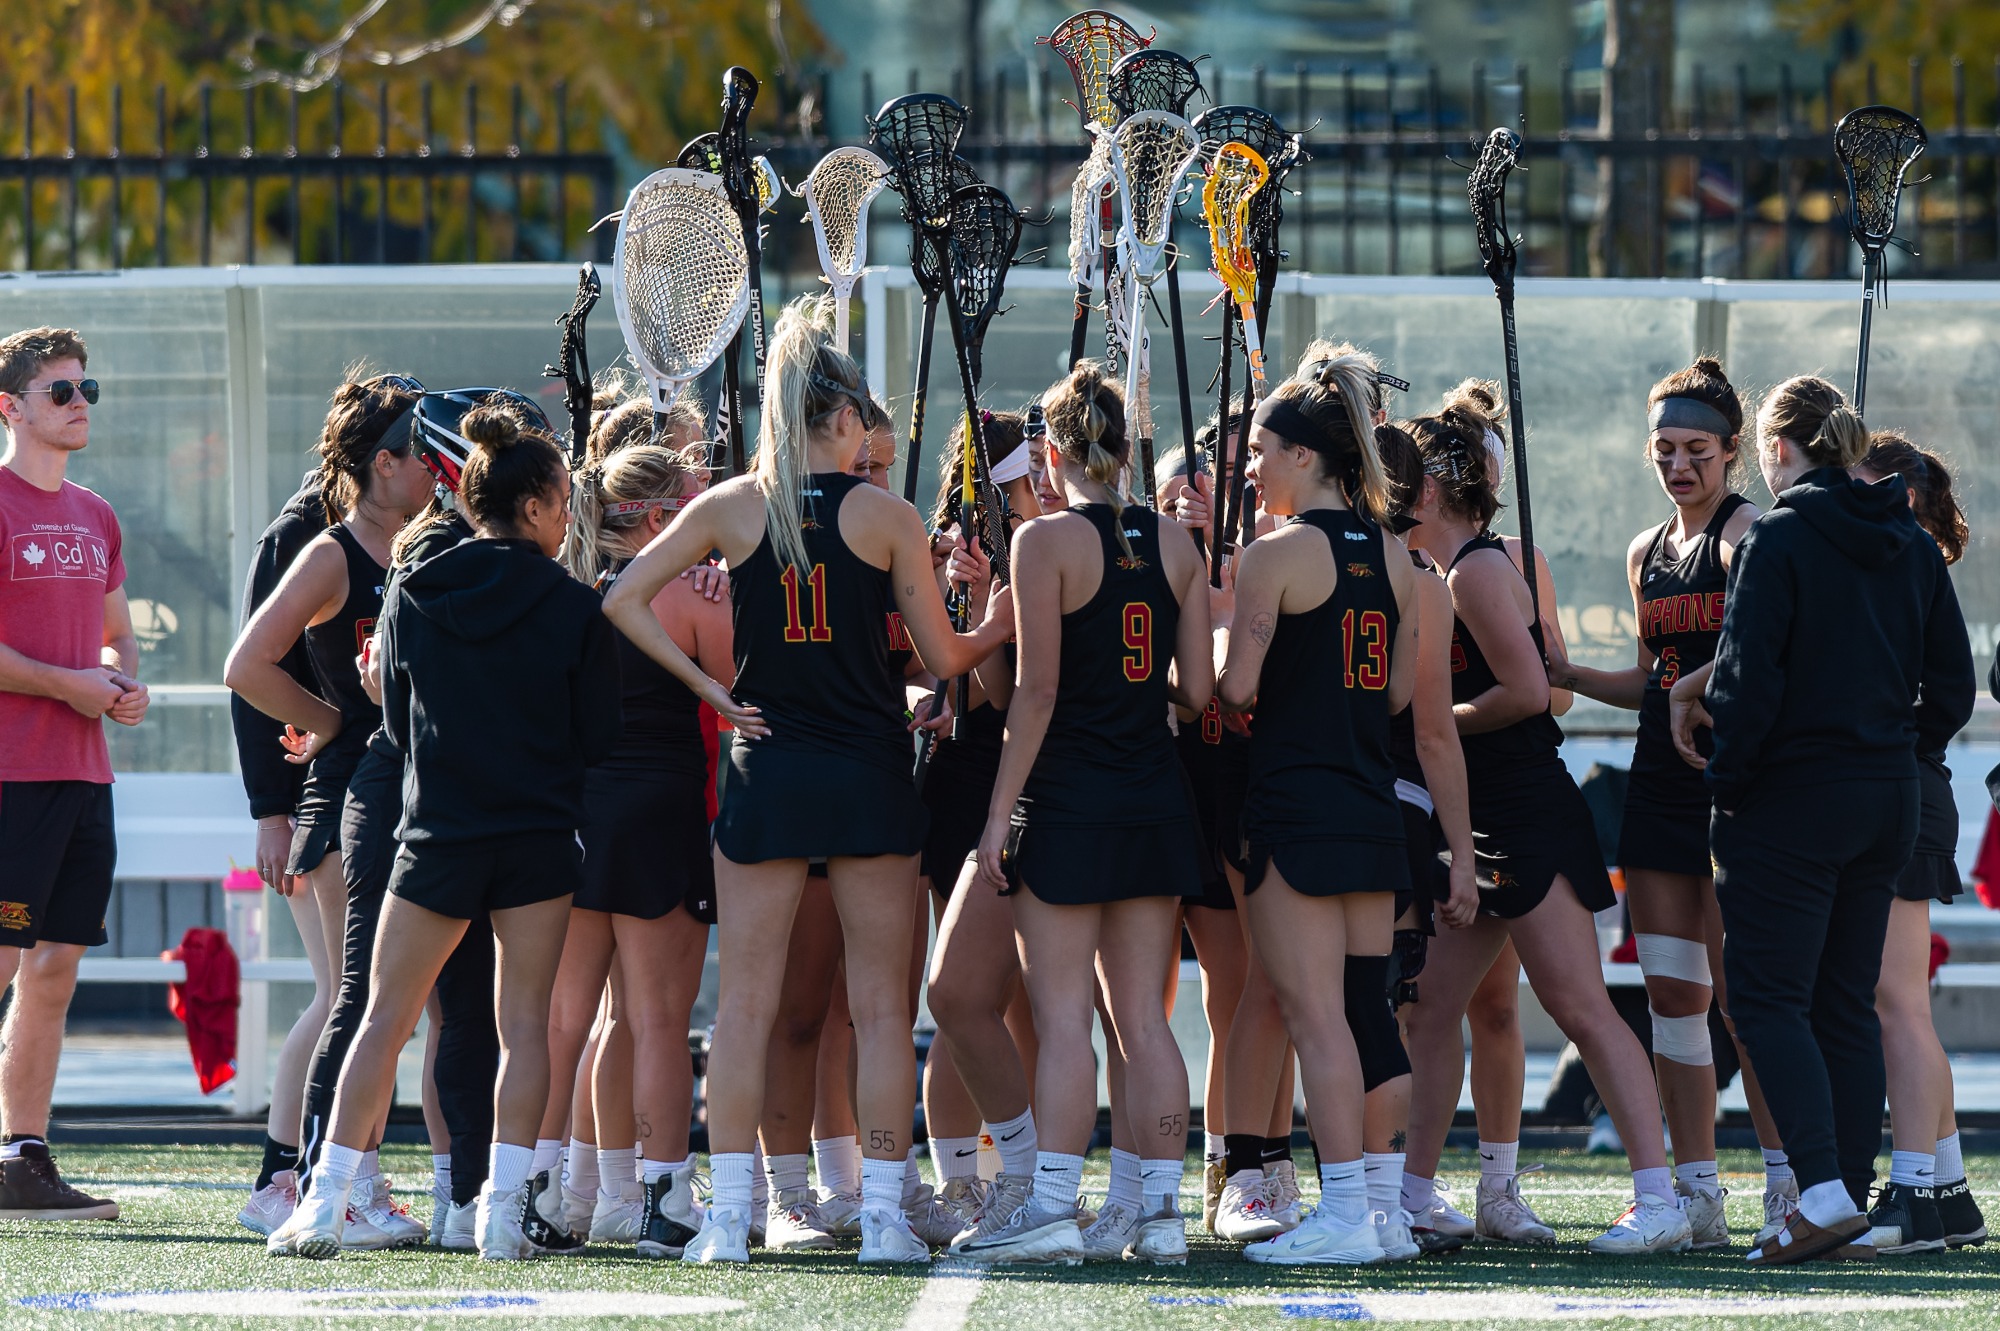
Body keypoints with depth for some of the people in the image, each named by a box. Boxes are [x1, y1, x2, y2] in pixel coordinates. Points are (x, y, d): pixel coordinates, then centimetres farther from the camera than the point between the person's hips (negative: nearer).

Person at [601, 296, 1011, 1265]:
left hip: (766, 774, 1)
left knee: (746, 1002, 3)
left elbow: (622, 600, -1)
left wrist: (710, 688, 1)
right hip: (870, 781, -1)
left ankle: (729, 1215, -1)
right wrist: (1000, 630, 21)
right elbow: (942, 657, 1)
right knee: (880, 1005, 4)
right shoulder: (886, 516, -3)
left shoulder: (732, 508, 1)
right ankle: (883, 1214, 2)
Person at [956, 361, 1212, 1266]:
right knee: (1142, 1015, 8)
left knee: (1062, 1014, -4)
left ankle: (1052, 1208, -7)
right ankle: (1159, 1209, 6)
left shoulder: (1046, 541, -9)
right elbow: (1199, 689, 5)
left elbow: (1037, 690, -13)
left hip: (1068, 802, -5)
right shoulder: (1176, 546, 6)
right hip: (1156, 801, 5)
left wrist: (999, 814, -9)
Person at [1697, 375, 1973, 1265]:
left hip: (1792, 800, -7)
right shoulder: (1912, 547, 8)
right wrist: (1899, 753, 16)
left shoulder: (1776, 542, -12)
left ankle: (1824, 1192, -17)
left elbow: (1747, 682, -17)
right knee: (1847, 1005, 12)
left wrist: (1727, 779, -6)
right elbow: (1951, 682, 10)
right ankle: (1851, 1199, 10)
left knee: (1767, 997, -4)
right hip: (1887, 806, 7)